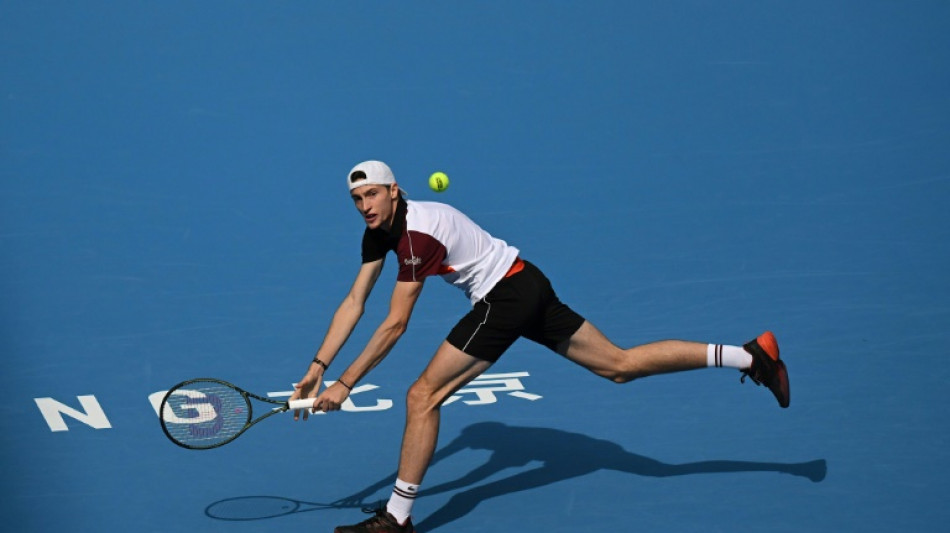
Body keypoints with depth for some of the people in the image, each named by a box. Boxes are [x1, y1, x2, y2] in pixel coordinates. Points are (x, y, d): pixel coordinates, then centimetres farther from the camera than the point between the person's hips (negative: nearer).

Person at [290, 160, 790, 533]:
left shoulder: (417, 235, -22)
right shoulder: (379, 231, 6)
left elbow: (394, 325, -21)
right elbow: (353, 303, 6)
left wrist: (345, 385, -18)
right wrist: (317, 367, -1)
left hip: (507, 294, -10)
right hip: (528, 289, 10)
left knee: (423, 396, -10)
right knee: (620, 364, 12)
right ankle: (751, 355, 13)